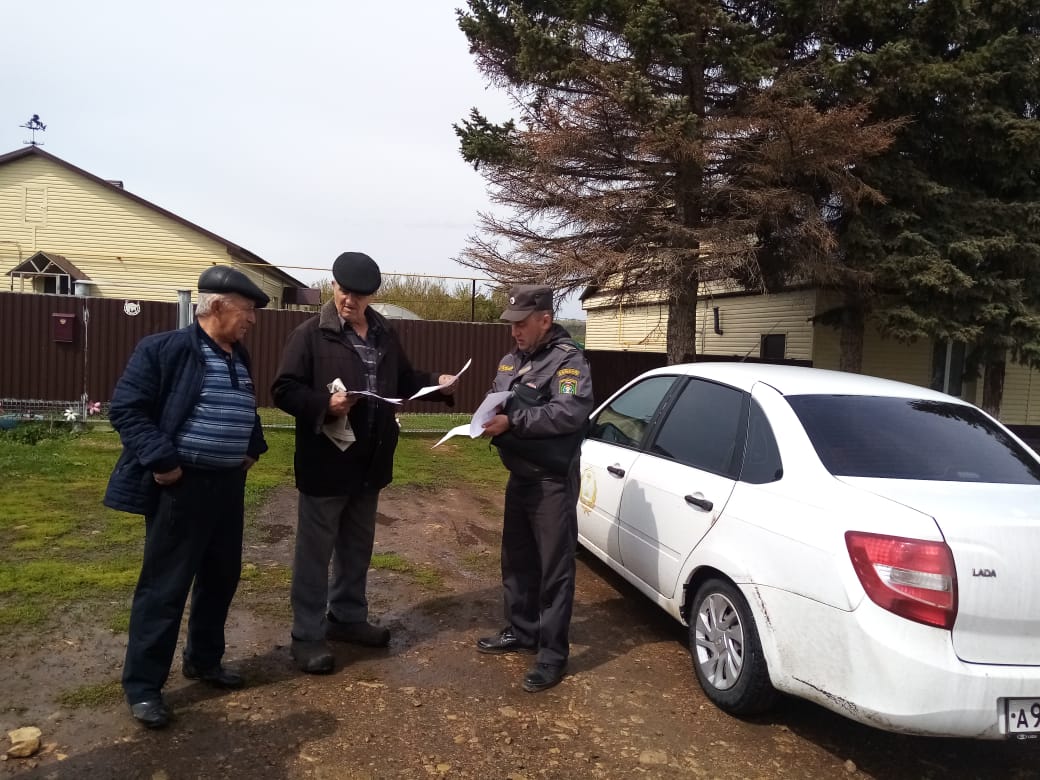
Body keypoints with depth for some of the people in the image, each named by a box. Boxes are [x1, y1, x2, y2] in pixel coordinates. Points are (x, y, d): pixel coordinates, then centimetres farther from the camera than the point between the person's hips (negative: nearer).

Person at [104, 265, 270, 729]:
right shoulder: (164, 349, -13)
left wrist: (253, 448, 11)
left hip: (228, 485, 8)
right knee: (164, 587, 1)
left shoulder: (239, 358, 12)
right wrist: (160, 460, -21)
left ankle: (203, 661, 35)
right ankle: (143, 685, 15)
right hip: (181, 487, -8)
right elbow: (126, 409, -15)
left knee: (221, 578, 16)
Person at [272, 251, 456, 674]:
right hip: (325, 462, -6)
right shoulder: (311, 334, -11)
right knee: (315, 551, 5)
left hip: (370, 462, 6)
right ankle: (307, 635, 18)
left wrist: (437, 382, 2)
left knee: (357, 546, 19)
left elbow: (402, 381, 18)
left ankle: (348, 617, 37)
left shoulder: (384, 334, 8)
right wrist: (324, 404, -28)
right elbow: (284, 390, -13)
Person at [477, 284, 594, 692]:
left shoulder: (568, 360, -14)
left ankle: (553, 654, 9)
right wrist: (488, 419, -5)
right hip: (519, 477, 9)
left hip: (553, 482, -8)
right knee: (517, 560, 19)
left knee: (554, 568, 0)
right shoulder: (511, 360, 12)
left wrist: (512, 422, -29)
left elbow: (571, 412, -27)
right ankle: (521, 631, 35)